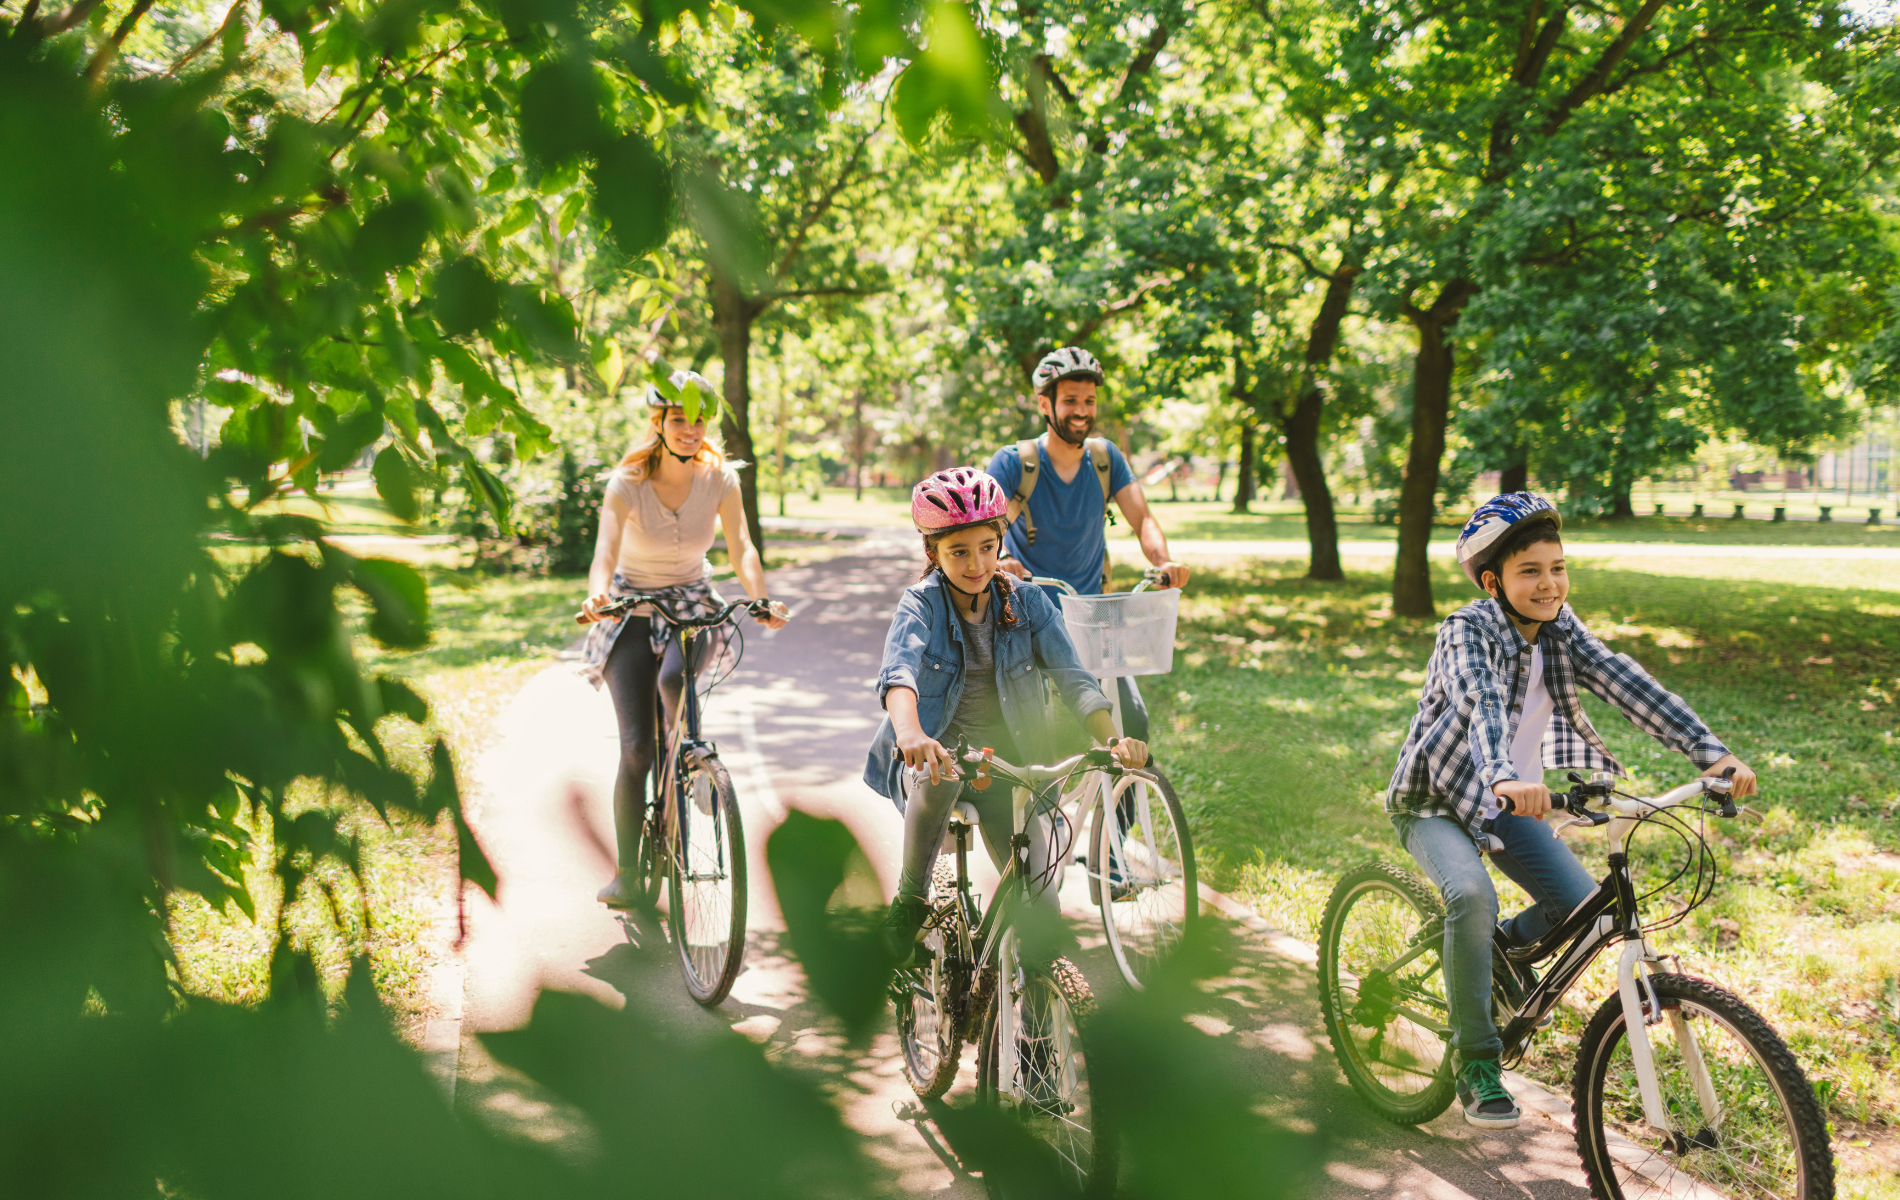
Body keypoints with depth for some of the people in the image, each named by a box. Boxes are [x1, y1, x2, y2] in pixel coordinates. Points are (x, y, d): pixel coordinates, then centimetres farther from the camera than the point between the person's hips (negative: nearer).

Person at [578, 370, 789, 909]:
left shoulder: (719, 477, -10)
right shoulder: (628, 482, -16)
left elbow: (742, 548, -14)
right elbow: (605, 553, -27)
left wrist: (760, 600, -32)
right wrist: (597, 596, -48)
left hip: (692, 602, 1)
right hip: (633, 605, -1)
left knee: (675, 678, -34)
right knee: (636, 747, -7)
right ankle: (626, 869, 5)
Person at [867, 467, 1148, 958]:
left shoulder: (1027, 602, -1)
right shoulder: (922, 604, -8)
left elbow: (1072, 678, -12)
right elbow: (899, 670, -28)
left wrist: (1114, 739, -31)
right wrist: (911, 732, -51)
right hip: (936, 755, -2)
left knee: (1040, 904, -15)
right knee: (940, 772, -39)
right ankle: (910, 901, -16)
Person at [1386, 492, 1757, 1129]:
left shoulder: (1561, 629, -5)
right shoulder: (1468, 630, -22)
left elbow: (1626, 684, -18)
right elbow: (1480, 700, -42)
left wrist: (1711, 751, -31)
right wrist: (1503, 776, -62)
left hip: (1508, 805, 6)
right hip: (1436, 800, -6)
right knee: (1472, 895, -31)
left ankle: (1503, 946, 25)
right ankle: (1475, 1063, -16)